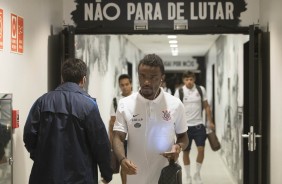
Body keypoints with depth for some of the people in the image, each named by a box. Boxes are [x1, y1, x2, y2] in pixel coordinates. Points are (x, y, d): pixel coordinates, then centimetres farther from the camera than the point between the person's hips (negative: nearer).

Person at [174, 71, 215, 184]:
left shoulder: (201, 90, 1)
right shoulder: (179, 92, -4)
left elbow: (206, 106, 8)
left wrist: (210, 122, 5)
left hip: (198, 125, 1)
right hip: (185, 126, -1)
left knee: (201, 149, -6)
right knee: (186, 151, 6)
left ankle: (197, 174, 14)